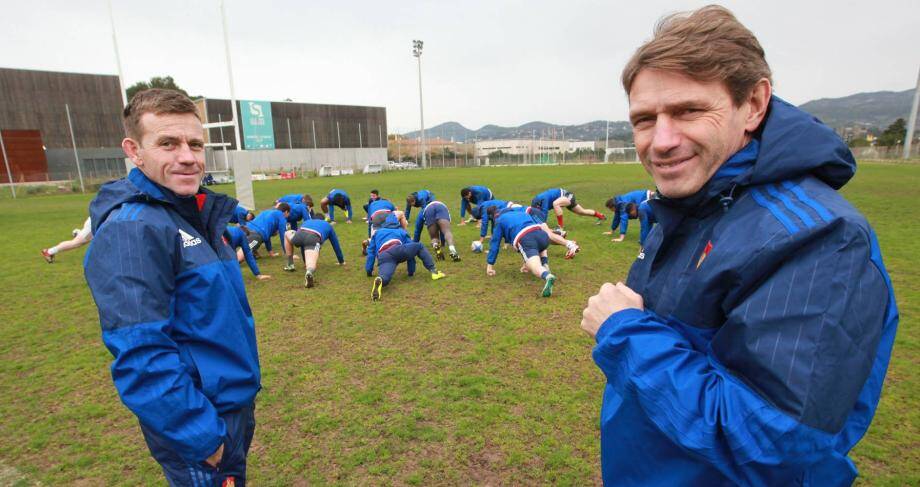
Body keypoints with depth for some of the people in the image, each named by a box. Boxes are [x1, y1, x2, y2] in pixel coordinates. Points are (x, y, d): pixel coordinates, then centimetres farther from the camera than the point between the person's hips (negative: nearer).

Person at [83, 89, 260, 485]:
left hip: (235, 403, 8)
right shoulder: (131, 229, -24)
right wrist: (201, 436, -22)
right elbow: (140, 356, -28)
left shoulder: (196, 213, 4)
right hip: (199, 422, -8)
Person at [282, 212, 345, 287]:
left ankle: (290, 264, 30)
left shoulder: (307, 221, 45)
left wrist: (304, 261, 59)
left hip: (299, 235, 3)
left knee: (287, 234, 38)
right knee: (311, 264, -20)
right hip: (314, 239, -3)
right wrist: (341, 261, 53)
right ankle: (309, 272, -59)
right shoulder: (328, 225, 39)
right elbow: (336, 245, 42)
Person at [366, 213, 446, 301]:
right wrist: (411, 271, 41)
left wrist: (369, 271, 42)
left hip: (383, 257, 0)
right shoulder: (401, 231, 37)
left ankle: (379, 280, -61)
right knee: (419, 246, 25)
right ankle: (433, 271, 11)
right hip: (398, 250, 0)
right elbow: (410, 248, 35)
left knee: (384, 278, -23)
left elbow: (371, 252, 36)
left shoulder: (377, 233, 41)